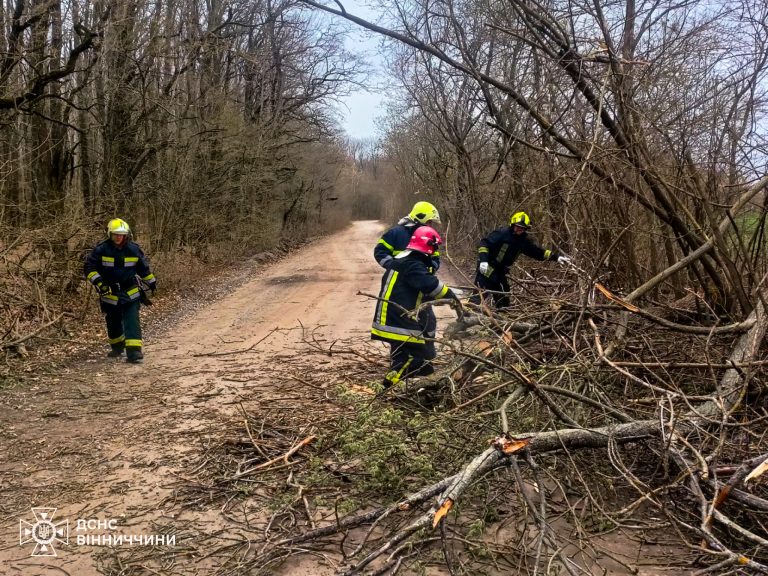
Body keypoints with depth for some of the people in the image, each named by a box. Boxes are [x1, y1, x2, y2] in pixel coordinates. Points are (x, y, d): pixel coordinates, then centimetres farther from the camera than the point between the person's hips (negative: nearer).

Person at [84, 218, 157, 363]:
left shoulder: (133, 249, -1)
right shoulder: (101, 249, -8)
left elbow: (143, 268, 14)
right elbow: (89, 267, -7)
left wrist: (152, 282, 22)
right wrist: (98, 282, -21)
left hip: (130, 292, 0)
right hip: (109, 293, 0)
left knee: (132, 322, -12)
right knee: (113, 323, 14)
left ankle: (134, 351, -17)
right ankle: (117, 347, 37)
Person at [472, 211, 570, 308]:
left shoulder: (524, 240, 3)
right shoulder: (502, 233, -17)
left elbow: (538, 251, 9)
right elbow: (484, 243, -18)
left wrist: (556, 256, 2)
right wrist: (483, 260, -29)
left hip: (501, 271, 7)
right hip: (487, 267, -7)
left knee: (503, 297, 12)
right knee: (481, 293, -14)